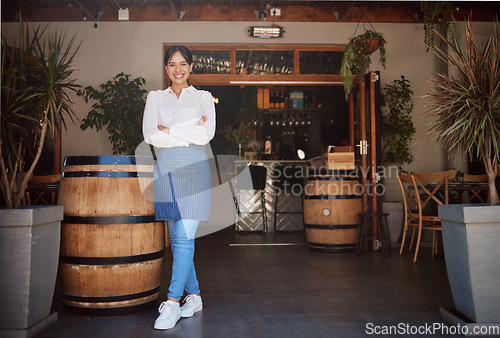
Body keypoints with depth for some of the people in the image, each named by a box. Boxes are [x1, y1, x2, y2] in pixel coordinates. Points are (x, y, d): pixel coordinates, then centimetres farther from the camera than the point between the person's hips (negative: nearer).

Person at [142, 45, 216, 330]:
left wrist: (169, 130, -7)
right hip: (166, 170, 3)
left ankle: (173, 302, -5)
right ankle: (194, 295, 20)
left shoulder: (203, 97, 8)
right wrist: (189, 132, -8)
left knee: (184, 238, -10)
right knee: (177, 239, 7)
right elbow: (150, 135, -2)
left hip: (194, 170, -3)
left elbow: (207, 134, -9)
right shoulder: (155, 97, 14)